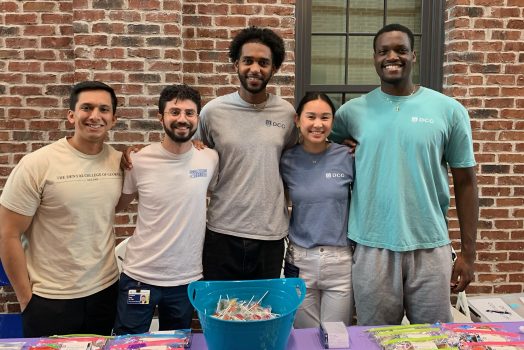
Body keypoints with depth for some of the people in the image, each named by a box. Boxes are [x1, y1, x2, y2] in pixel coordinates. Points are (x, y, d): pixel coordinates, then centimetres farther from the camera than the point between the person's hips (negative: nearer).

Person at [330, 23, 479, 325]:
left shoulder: (449, 110, -1)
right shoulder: (353, 111, 1)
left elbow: (465, 182, 2)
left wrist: (468, 252, 1)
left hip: (431, 248, 0)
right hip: (372, 249, 1)